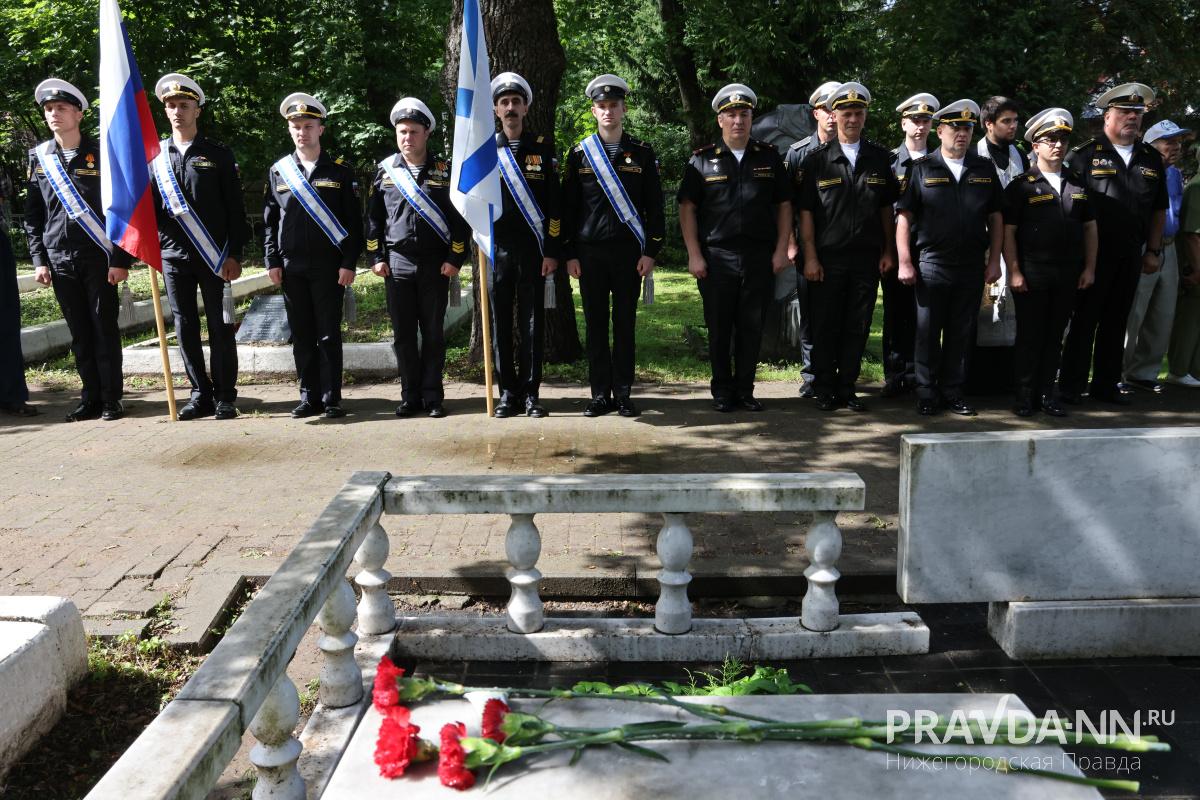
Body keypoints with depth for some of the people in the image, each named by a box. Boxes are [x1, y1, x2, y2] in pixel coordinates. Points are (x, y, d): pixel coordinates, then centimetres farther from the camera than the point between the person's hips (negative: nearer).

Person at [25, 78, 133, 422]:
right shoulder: (39, 157, 9)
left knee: (105, 328, 0)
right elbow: (33, 215, 12)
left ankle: (111, 399, 8)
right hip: (59, 259, 3)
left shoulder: (100, 153, 0)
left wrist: (120, 259, -8)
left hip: (99, 257, -3)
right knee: (79, 332, 7)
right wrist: (39, 259, 4)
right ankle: (91, 397, 15)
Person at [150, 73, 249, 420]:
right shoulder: (154, 155, 11)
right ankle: (201, 393, 16)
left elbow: (234, 208, 0)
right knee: (185, 327, 6)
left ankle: (225, 397, 9)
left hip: (214, 256, -3)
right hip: (173, 255, 3)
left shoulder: (219, 154, 3)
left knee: (220, 326, 1)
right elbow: (148, 205, 13)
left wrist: (234, 254, -7)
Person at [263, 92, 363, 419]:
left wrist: (348, 263, -7)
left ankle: (332, 399, 7)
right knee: (301, 335, 6)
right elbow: (269, 220, 11)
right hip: (291, 266, 3)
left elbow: (353, 221, 0)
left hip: (328, 266, -3)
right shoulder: (278, 171, 10)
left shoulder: (339, 171, 3)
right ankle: (309, 397, 15)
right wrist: (272, 261, 3)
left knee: (329, 335, 0)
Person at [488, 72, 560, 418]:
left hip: (533, 250, -1)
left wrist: (552, 252, -4)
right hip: (497, 249, 1)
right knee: (501, 322, 3)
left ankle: (530, 393, 7)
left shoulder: (543, 147, 5)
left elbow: (554, 204, 2)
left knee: (532, 321, 0)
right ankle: (508, 393, 11)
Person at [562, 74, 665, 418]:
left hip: (629, 251, -1)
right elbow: (568, 206, 6)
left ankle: (623, 394, 11)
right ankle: (600, 394, 11)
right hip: (589, 252, 1)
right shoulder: (579, 153, 7)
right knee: (595, 324, 4)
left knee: (625, 324, 3)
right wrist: (570, 254, 1)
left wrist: (651, 251, -3)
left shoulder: (642, 153, 6)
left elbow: (654, 206, 4)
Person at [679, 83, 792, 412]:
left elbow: (784, 206, 12)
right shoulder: (702, 160, 5)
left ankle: (745, 390, 16)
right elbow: (687, 209, 1)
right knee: (719, 329, 3)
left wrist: (781, 250, 2)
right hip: (716, 257, -2)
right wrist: (694, 255, -6)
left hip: (759, 258, 2)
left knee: (752, 327, 5)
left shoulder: (769, 157, 11)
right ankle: (722, 391, 14)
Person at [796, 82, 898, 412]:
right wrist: (810, 257, -7)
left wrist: (888, 252, 6)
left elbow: (887, 209, 12)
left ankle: (847, 388, 17)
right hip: (827, 258, -2)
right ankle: (825, 390, 13)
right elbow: (806, 211, -1)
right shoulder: (817, 159, 2)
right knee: (825, 326, 2)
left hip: (867, 258, 2)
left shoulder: (880, 158, 9)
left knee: (858, 327, 6)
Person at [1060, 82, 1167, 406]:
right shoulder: (1084, 154, -4)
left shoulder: (1152, 159, 12)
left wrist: (1154, 250, 11)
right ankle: (1071, 386, 6)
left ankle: (1106, 385, 20)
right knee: (1084, 320, -1)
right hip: (1092, 254, -5)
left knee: (1116, 321, 11)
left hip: (1131, 256, 5)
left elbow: (1158, 209, 17)